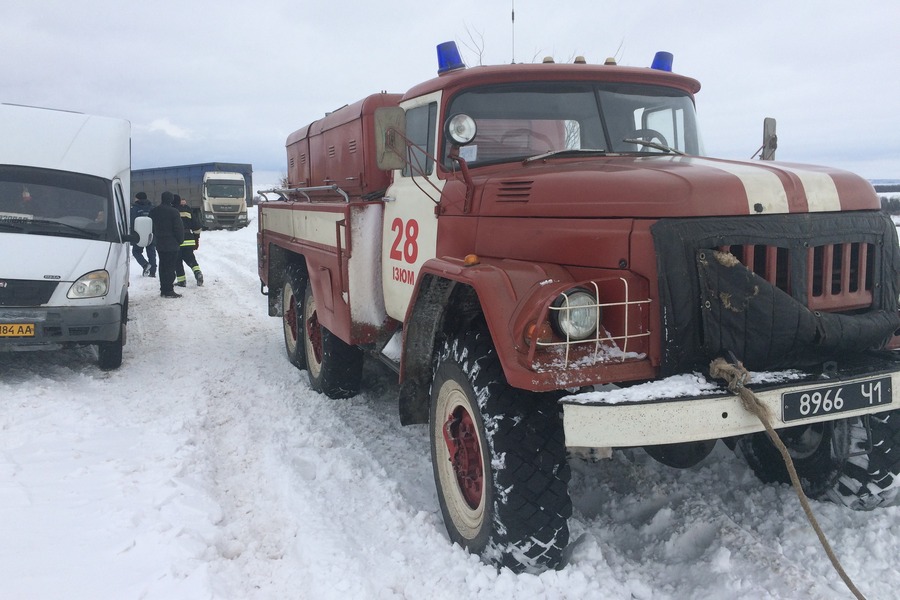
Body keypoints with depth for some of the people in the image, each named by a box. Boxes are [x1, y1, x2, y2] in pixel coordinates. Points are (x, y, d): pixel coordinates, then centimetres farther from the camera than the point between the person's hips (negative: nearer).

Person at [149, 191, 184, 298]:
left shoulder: (154, 211, 8)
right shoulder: (173, 211, -14)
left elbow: (152, 228, 16)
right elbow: (179, 228, -12)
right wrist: (180, 240, 1)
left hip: (159, 244, 7)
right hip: (172, 244, -6)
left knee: (162, 266, 13)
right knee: (170, 266, -5)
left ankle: (163, 289, 17)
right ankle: (169, 290, -6)